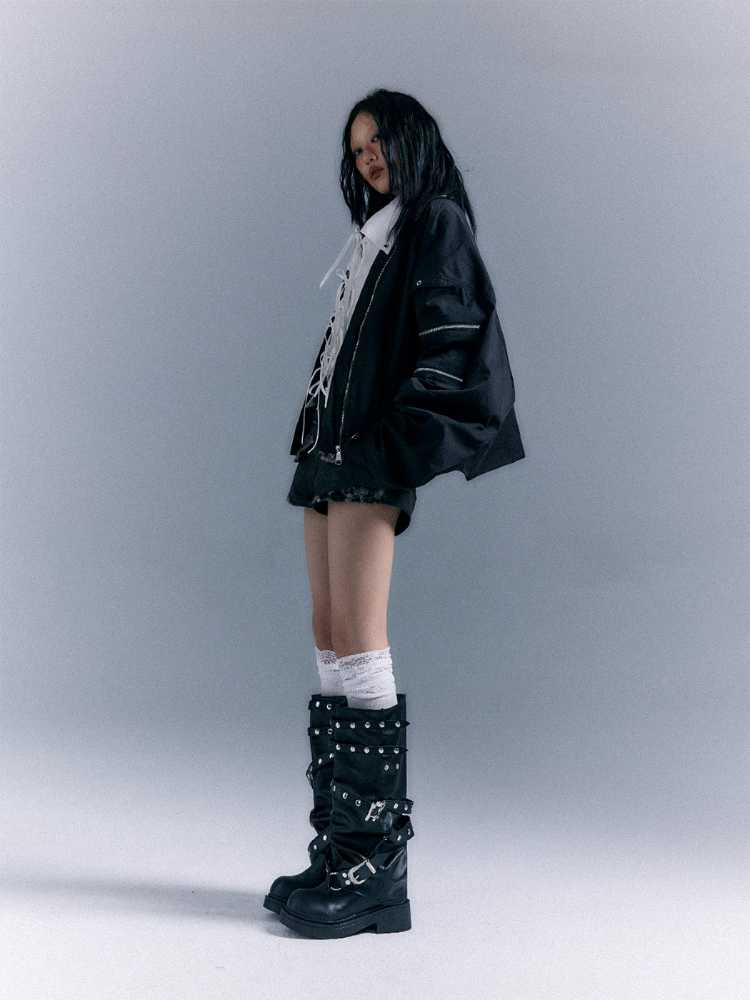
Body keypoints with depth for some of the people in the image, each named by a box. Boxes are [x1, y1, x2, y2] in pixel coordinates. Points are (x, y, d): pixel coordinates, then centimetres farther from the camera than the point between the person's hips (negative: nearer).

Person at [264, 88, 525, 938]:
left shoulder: (438, 222, 1)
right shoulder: (374, 239, 26)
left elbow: (448, 339, -11)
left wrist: (397, 442, -18)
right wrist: (316, 446, 14)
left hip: (375, 455, -9)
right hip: (331, 451, 9)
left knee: (357, 640, -15)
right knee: (329, 636, 3)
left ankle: (377, 863, -12)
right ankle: (340, 842, 5)